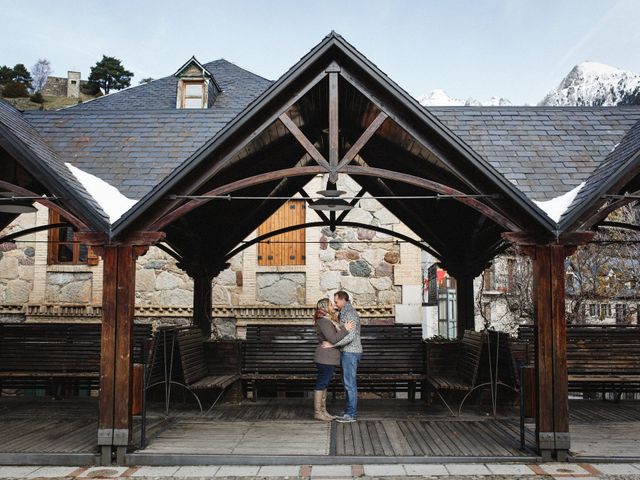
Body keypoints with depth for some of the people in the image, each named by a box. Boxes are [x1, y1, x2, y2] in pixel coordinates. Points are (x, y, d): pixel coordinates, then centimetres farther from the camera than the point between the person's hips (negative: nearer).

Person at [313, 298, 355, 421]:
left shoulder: (330, 321, 17)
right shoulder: (323, 321, -16)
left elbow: (336, 336, 22)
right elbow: (333, 339, -22)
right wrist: (345, 329, -18)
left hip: (329, 359, 10)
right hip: (325, 358, -10)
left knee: (324, 384, 13)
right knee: (321, 383, -5)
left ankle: (323, 410, 19)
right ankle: (317, 412, 0)